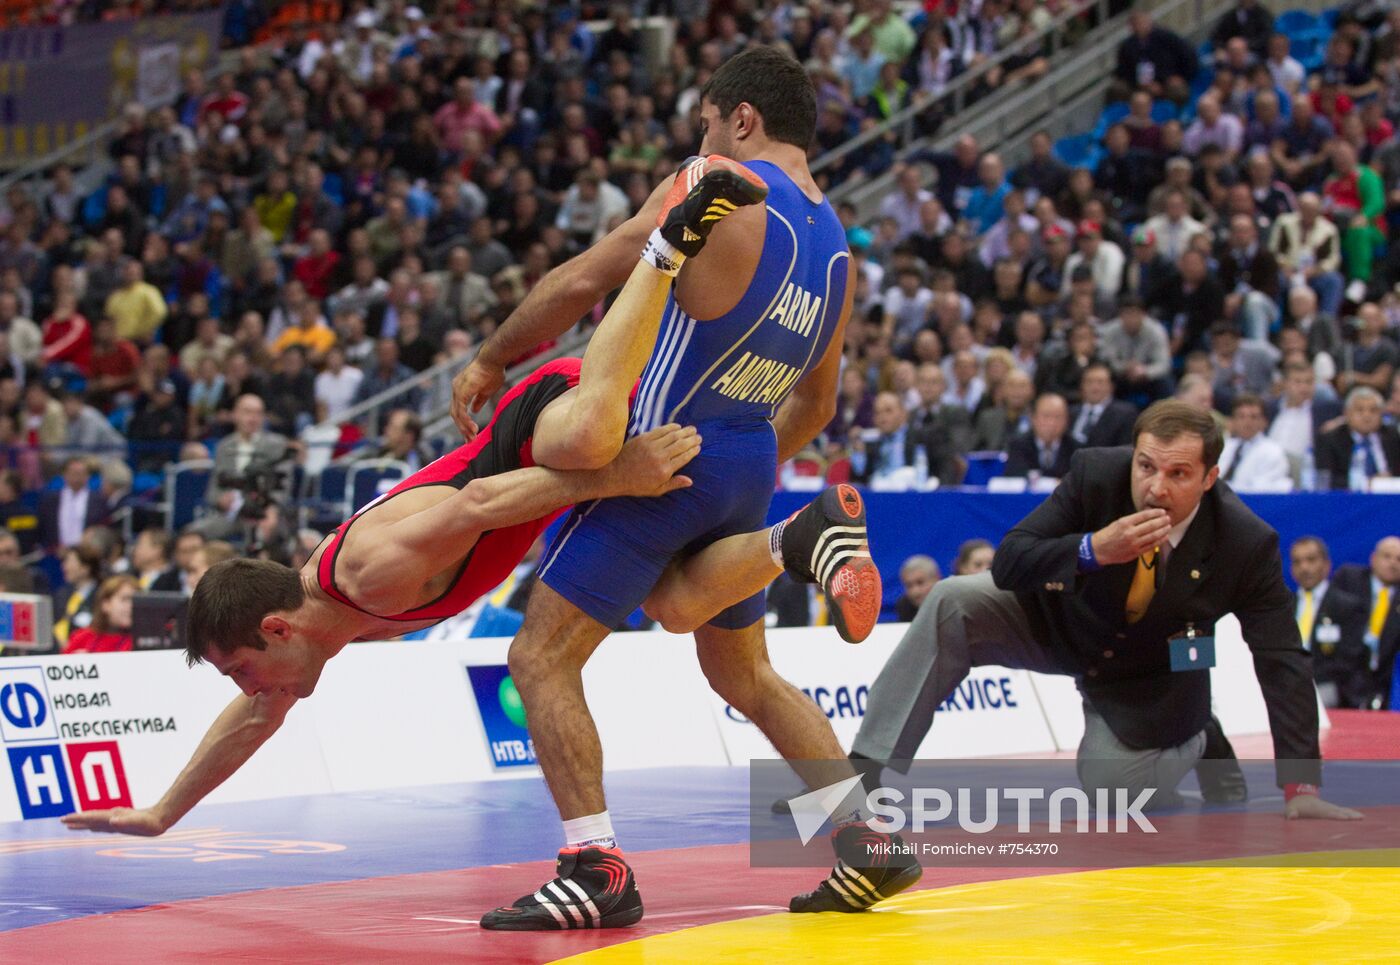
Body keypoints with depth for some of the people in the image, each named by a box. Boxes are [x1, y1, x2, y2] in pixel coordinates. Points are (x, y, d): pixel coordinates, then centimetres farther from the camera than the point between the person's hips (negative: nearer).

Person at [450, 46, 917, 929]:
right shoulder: (836, 243, 11)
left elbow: (582, 283, -12)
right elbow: (816, 401, 20)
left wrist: (492, 361, 2)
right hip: (749, 470, 8)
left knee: (544, 657, -2)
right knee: (745, 674, 23)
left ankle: (598, 868, -10)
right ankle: (872, 845, 17)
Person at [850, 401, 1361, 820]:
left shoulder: (1247, 544, -29)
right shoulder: (1095, 474, -27)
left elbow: (1283, 664, -24)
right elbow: (1007, 564, -27)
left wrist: (1301, 789, -27)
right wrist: (1093, 549, -47)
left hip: (1147, 679, 0)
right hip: (1061, 622, 0)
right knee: (952, 603, -26)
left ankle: (1198, 742, 21)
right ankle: (869, 767, -23)